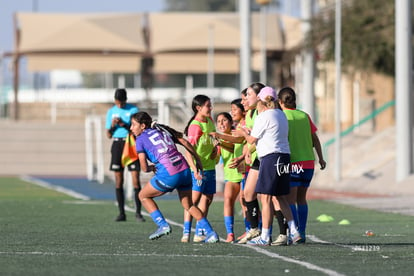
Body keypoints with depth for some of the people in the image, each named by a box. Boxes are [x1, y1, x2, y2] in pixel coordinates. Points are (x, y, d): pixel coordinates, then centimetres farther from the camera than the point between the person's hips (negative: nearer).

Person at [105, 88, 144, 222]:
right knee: (119, 181, 0)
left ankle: (138, 212, -1)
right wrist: (112, 125, -10)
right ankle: (121, 213, 4)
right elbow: (109, 135, 10)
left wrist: (125, 125, -19)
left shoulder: (133, 110, 0)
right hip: (117, 144, 3)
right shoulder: (111, 112, 10)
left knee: (136, 179, -8)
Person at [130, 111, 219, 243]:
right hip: (185, 170, 6)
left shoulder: (141, 139, 3)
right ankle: (211, 233, 17)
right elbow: (185, 143, 15)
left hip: (169, 175, -6)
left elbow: (144, 168, 0)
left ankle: (163, 225, 9)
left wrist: (151, 168, 22)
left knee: (143, 196, 17)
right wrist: (198, 161, 21)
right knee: (188, 205, 23)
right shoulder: (163, 130, 20)